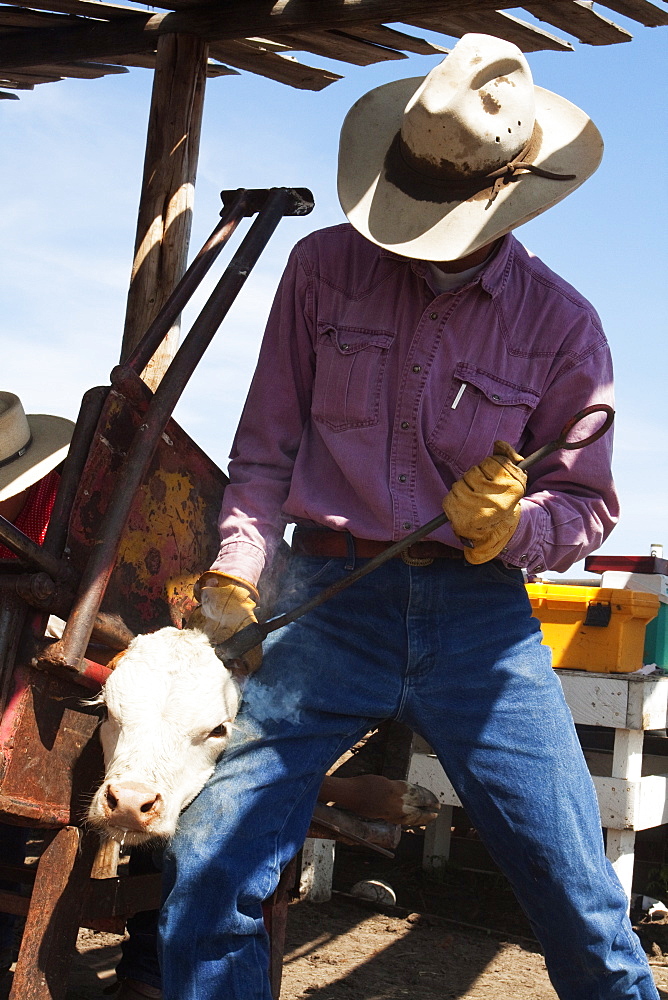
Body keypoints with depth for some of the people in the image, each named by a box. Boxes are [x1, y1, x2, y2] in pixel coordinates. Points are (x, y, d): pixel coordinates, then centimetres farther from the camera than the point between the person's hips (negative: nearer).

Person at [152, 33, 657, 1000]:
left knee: (583, 904, 1)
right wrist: (236, 566, -7)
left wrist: (510, 526, -15)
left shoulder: (561, 322, 2)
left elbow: (591, 503, 7)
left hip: (480, 617, 0)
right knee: (205, 874, -6)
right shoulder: (325, 269, 3)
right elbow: (266, 448, 8)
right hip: (330, 601, 1)